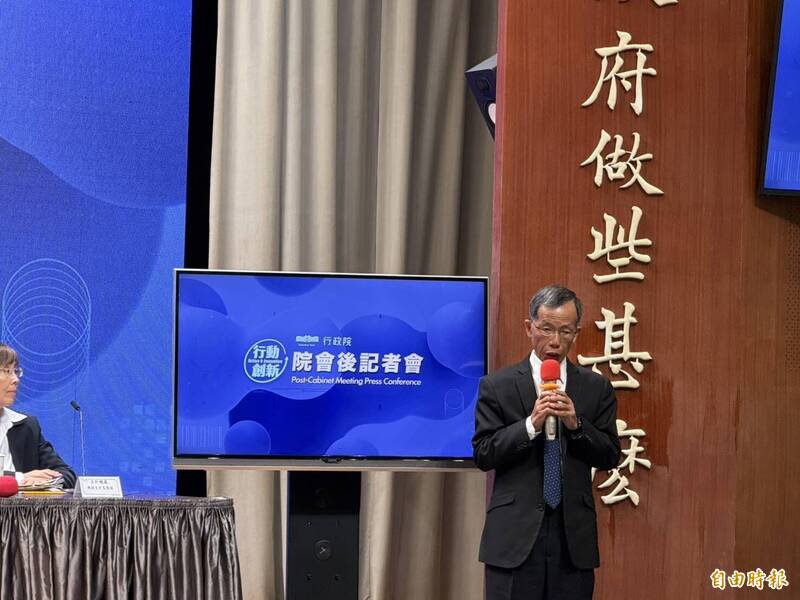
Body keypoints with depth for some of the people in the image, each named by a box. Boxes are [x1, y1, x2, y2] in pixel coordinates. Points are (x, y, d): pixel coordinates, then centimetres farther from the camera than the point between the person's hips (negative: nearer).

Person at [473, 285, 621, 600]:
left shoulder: (596, 387, 9)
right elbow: (483, 455, -2)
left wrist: (576, 423, -10)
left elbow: (610, 456, 6)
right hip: (515, 534, -2)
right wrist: (531, 424, -15)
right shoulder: (497, 385, 3)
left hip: (573, 535, 2)